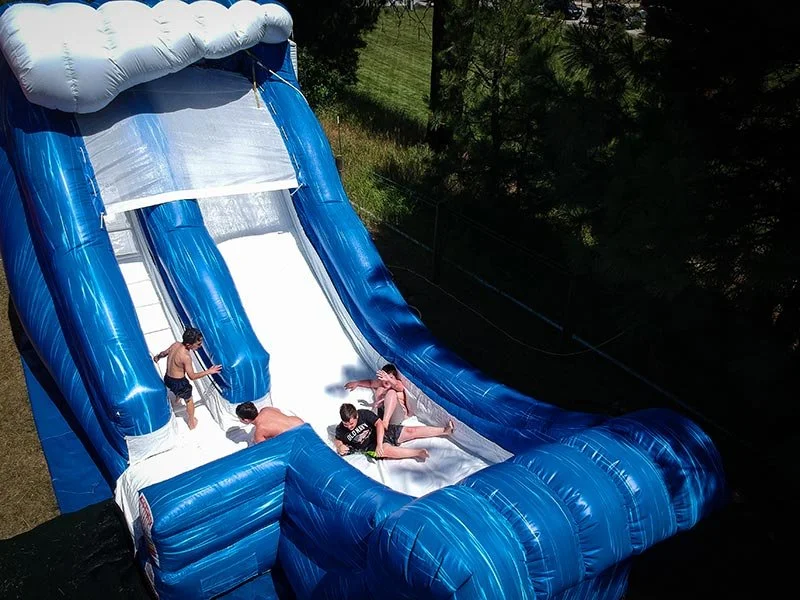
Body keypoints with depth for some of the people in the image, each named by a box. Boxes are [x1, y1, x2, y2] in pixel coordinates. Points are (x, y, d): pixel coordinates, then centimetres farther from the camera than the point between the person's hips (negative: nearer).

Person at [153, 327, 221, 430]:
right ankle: (192, 422, 39)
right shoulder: (186, 357, -33)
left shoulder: (175, 344, -11)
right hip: (179, 383, -7)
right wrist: (209, 371, -20)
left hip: (167, 378, 7)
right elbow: (192, 376, -24)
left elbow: (163, 353, 9)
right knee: (189, 400, 22)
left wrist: (157, 357, 27)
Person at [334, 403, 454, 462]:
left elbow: (379, 424, -18)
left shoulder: (364, 414, -15)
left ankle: (445, 431, -2)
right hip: (371, 446, -1)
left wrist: (379, 444, -27)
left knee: (411, 431, -8)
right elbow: (337, 440, 11)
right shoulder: (340, 430, -9)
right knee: (386, 450, -36)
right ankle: (417, 453, -38)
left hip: (382, 432, 1)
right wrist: (340, 447, -14)